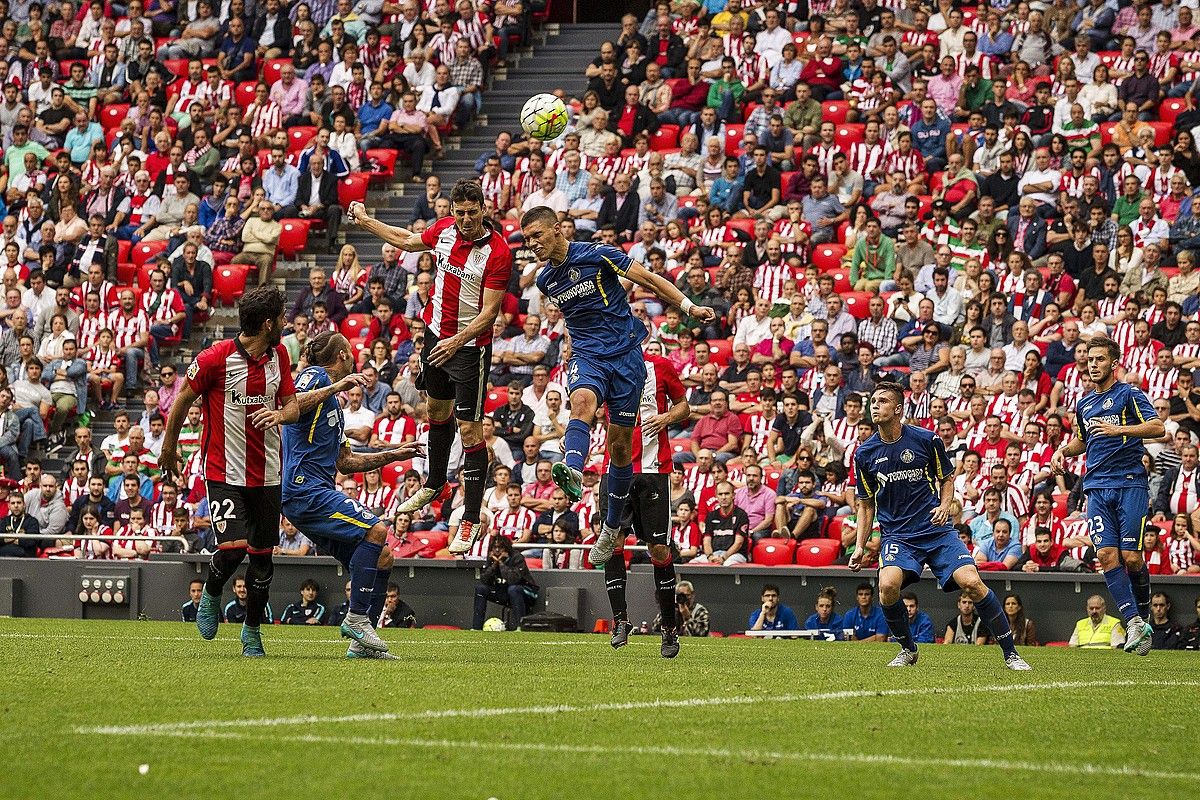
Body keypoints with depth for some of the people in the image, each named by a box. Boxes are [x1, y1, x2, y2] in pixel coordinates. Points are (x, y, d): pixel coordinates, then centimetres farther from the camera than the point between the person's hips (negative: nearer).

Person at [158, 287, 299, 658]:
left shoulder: (278, 355, 3)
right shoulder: (214, 358, -14)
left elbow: (293, 406, 9)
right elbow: (184, 399, 0)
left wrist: (279, 414, -16)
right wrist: (168, 449, 10)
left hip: (267, 472, 5)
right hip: (226, 471, -5)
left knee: (262, 555, 6)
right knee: (232, 548, -17)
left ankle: (252, 629, 23)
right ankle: (211, 595, 15)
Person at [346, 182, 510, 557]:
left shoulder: (497, 252, -22)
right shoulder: (444, 230, -4)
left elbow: (489, 311, -22)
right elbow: (407, 241, 18)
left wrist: (458, 340, -32)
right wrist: (365, 221, 24)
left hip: (471, 346, -7)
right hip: (436, 335, 7)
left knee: (470, 430, -8)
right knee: (438, 410, 24)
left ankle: (471, 520, -4)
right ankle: (434, 487, 46)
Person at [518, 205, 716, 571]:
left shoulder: (596, 254, -9)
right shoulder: (545, 280, 9)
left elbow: (648, 279, -4)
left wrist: (688, 306, -10)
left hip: (625, 355, -3)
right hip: (587, 357, 3)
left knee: (620, 445, 1)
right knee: (583, 400, -33)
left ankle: (611, 527, 18)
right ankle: (572, 473, -62)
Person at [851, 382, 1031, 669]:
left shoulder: (926, 439, -3)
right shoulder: (865, 453, 3)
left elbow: (947, 479, 12)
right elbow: (866, 504, 14)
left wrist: (945, 505, -8)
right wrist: (860, 546, 6)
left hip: (937, 530, -1)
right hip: (896, 535, 1)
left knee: (971, 582, -19)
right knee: (888, 585, -27)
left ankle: (1010, 653, -5)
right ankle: (908, 650, 0)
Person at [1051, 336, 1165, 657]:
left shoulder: (1128, 394, -1)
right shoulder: (1084, 403, 18)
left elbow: (1158, 428, -13)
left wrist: (1119, 430, -23)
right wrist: (1064, 450, 15)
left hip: (1130, 483, -5)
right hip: (1097, 488, 5)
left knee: (1131, 557, -9)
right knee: (1106, 555, -11)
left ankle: (1143, 616, 12)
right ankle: (1134, 622, -11)